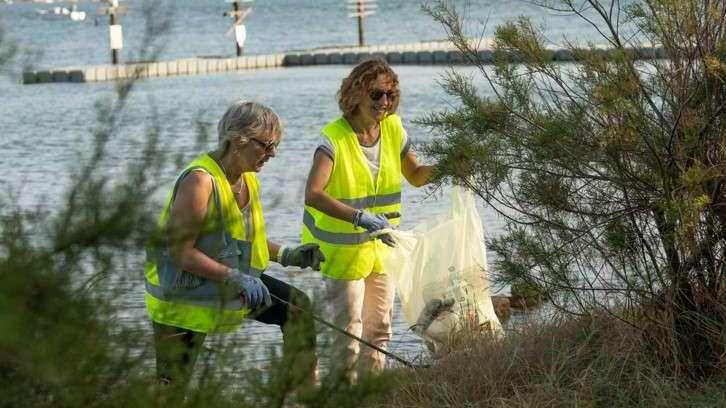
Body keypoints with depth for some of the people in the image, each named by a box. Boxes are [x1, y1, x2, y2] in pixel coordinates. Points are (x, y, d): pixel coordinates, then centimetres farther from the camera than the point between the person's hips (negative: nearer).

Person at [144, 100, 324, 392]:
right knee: (172, 384, -6)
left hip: (231, 285, 9)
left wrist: (286, 255, 3)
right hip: (183, 298, -9)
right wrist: (235, 278, -31)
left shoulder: (248, 178, 2)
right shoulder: (200, 181, -27)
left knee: (297, 306, 7)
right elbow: (180, 251, -28)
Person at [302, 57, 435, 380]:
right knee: (348, 327, -3)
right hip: (342, 247, -6)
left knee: (380, 326, 12)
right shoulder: (334, 138, -22)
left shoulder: (393, 129, -4)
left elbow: (415, 175, 11)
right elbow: (313, 195, -34)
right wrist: (360, 218, -44)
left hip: (380, 244, 6)